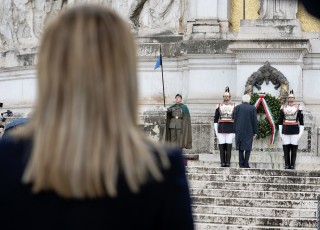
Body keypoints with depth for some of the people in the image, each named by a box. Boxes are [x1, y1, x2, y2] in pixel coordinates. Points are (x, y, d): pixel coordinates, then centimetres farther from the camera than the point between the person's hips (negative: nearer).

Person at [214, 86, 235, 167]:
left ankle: (228, 162, 2)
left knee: (229, 146, -2)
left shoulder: (234, 107, 5)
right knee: (222, 146, 0)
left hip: (230, 129, -1)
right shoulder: (219, 106, 6)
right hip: (221, 129, 1)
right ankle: (223, 162, 5)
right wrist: (216, 131, 1)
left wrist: (235, 132, 2)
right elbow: (215, 120, 7)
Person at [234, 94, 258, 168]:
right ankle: (246, 163, -5)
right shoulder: (252, 108, -5)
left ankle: (241, 163, 6)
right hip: (249, 131, -2)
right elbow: (254, 121, -4)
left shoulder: (237, 107, 1)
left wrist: (235, 130, 9)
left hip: (239, 131, 2)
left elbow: (235, 120, 3)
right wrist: (255, 132, 2)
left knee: (240, 148, 10)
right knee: (248, 147, 1)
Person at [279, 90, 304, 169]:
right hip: (285, 130, 1)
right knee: (286, 148, 1)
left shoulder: (298, 107, 1)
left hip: (295, 130, -1)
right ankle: (287, 165, 5)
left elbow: (301, 120, 2)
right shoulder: (283, 107, 6)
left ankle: (292, 165, 4)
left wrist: (301, 132, -3)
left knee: (294, 148, -1)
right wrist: (280, 132, 5)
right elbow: (280, 121, 9)